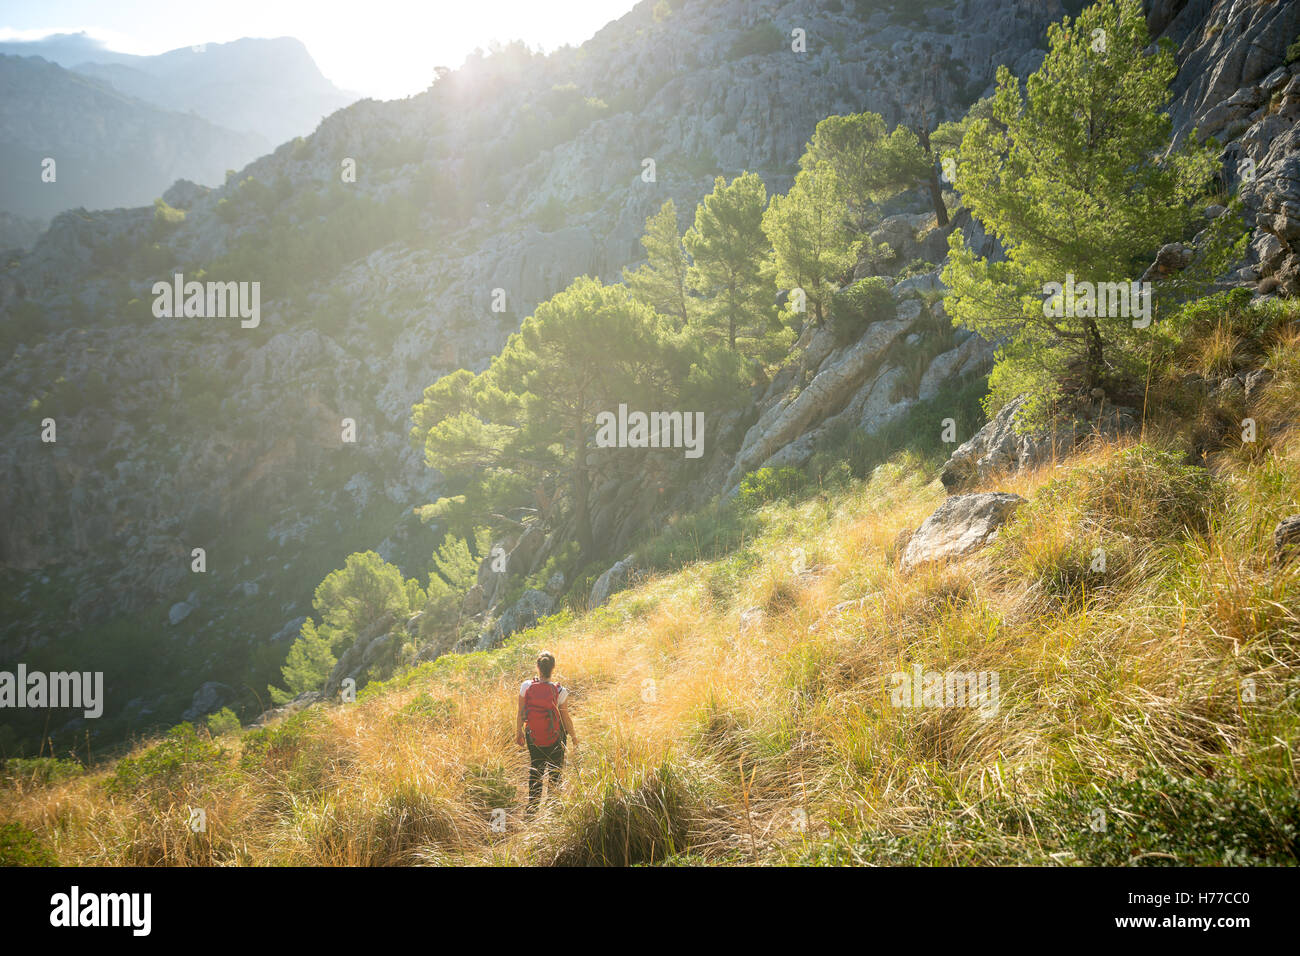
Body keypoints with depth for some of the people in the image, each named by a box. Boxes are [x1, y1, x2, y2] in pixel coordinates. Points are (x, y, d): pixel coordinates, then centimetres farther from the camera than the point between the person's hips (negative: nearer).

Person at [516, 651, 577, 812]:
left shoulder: (526, 687, -17)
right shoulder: (560, 692, -21)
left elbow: (520, 714, -5)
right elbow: (566, 719, -10)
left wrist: (518, 732, 13)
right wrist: (573, 736, 8)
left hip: (533, 738, 2)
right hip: (555, 740, -2)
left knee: (534, 769, 23)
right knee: (555, 771, 20)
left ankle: (532, 807, 30)